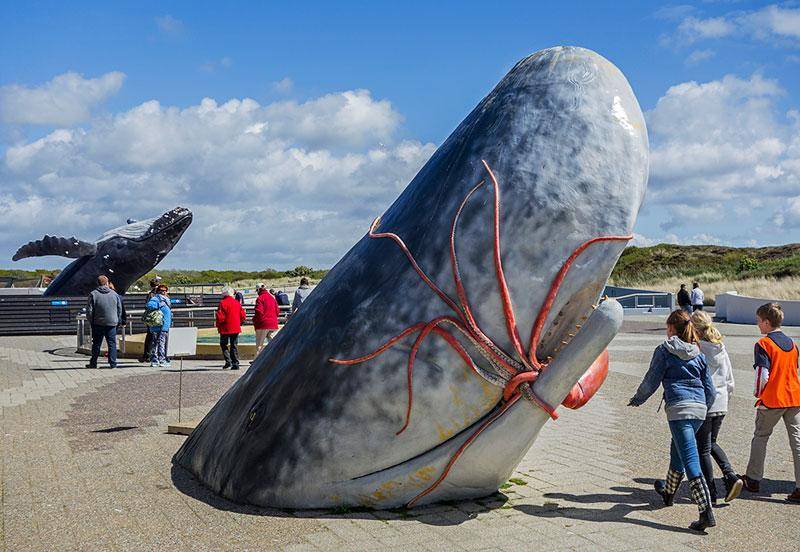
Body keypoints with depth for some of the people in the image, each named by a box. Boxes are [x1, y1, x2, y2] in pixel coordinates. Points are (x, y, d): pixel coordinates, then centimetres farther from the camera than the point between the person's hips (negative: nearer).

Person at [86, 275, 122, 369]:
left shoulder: (93, 294, -3)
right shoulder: (114, 294, 5)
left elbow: (89, 310, -5)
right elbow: (120, 309, 9)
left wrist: (91, 321, 7)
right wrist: (117, 321, 17)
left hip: (98, 323, -1)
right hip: (112, 323, 1)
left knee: (96, 344, 7)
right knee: (112, 343, 5)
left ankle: (93, 363, 13)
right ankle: (113, 363, 2)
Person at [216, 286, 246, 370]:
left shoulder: (223, 303, -11)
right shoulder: (237, 303, 6)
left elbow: (220, 316, -15)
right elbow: (243, 316, 7)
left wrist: (218, 325, 1)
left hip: (225, 328, -5)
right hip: (236, 328, 5)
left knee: (223, 344, 10)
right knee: (234, 346, 10)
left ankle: (228, 361, -3)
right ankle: (235, 363, 6)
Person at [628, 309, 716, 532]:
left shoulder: (664, 351, -1)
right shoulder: (698, 354, 15)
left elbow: (651, 381, 1)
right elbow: (709, 388, 16)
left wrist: (637, 399, 18)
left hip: (679, 408, -7)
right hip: (700, 408, 7)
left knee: (690, 459, -10)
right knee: (677, 452, 25)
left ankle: (706, 512, -17)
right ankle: (668, 492, 46)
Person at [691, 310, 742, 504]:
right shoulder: (721, 349, 6)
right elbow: (730, 382, 11)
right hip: (721, 405, 7)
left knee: (703, 449, 6)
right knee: (712, 443, 24)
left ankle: (710, 493, 10)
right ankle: (730, 476, 5)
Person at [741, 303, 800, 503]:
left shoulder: (764, 344, -11)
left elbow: (762, 374, -16)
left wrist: (758, 395, -1)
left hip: (772, 400, -5)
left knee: (760, 437, 13)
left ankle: (753, 479, 22)